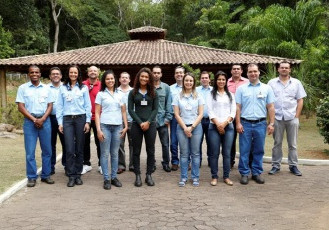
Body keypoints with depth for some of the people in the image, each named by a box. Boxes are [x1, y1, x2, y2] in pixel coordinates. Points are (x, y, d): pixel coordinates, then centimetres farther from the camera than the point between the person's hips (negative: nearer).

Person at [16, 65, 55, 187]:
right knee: (30, 151, 0)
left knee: (47, 150, 5)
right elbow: (21, 107, -2)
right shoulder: (23, 88, 3)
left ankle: (46, 175, 16)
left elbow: (50, 105, 6)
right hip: (29, 121, -2)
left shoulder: (46, 88, 9)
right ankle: (31, 177, 9)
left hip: (45, 121, 2)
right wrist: (34, 120, -10)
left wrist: (42, 119, -9)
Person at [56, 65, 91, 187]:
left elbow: (88, 106, 5)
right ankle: (71, 176, 2)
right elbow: (59, 106, 8)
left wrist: (87, 122, -2)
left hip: (80, 118, 0)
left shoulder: (84, 88, 6)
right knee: (69, 149, -5)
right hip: (67, 119, 0)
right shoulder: (63, 88, 9)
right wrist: (60, 122, 1)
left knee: (79, 149, 4)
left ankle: (78, 175, 14)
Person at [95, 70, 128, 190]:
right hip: (105, 126, -3)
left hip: (117, 126, 3)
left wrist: (126, 126, 6)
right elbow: (97, 113, 0)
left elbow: (123, 111, 14)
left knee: (115, 153, 9)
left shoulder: (120, 94, 12)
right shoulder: (101, 94, 4)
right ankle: (106, 179, 7)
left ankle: (114, 177, 18)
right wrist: (98, 130, -7)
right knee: (105, 153, 0)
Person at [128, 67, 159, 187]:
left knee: (150, 150, 4)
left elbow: (155, 109, 2)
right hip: (136, 124, 0)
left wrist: (148, 122, -11)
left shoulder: (153, 93, 6)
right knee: (136, 151, 4)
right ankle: (137, 176, 11)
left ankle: (149, 175, 13)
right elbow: (130, 109, 0)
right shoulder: (133, 92, 4)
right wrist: (140, 122, -10)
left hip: (150, 124, 1)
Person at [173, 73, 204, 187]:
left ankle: (195, 177, 13)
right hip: (182, 127, 0)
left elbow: (200, 114, 1)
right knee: (184, 154, 4)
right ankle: (183, 177, 13)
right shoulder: (178, 97, 4)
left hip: (196, 127, 0)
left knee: (195, 153, 4)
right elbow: (176, 114, 1)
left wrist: (192, 127, -8)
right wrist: (185, 128, -7)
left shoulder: (198, 97, 4)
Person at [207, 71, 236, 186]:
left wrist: (225, 123, -9)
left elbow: (233, 111, 5)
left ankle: (226, 177, 12)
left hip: (228, 127, 2)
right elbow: (210, 111, 0)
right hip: (214, 127, -1)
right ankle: (214, 177, 8)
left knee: (227, 153, 3)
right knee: (214, 153, 0)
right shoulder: (211, 95, 8)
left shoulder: (230, 95, 13)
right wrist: (218, 124, -11)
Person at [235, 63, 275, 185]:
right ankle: (244, 173, 12)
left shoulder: (267, 88, 7)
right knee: (244, 150, 2)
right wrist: (238, 123, -4)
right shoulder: (241, 88, 5)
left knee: (259, 150, 7)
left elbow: (270, 107, 6)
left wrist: (271, 123, -1)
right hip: (245, 124, -1)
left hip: (260, 124, 1)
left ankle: (257, 173, 19)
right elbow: (238, 107, 3)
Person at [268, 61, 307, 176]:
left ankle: (293, 165, 16)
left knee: (292, 144, 7)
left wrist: (297, 116, -2)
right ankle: (276, 165, 15)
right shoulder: (272, 83, 6)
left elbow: (300, 100, 6)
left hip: (292, 118, 0)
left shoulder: (296, 83, 7)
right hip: (277, 118, 0)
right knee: (277, 143, 7)